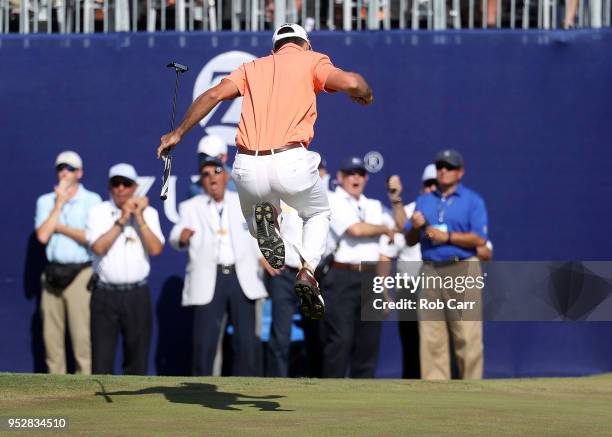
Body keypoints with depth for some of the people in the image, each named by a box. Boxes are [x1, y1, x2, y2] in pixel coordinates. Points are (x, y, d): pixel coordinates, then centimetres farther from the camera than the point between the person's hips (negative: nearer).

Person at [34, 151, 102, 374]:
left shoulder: (92, 200, 1)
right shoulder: (46, 201, 12)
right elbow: (42, 235, -2)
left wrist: (59, 227, -4)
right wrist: (59, 203, -2)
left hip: (80, 273, -4)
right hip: (53, 274, 4)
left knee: (82, 337, -9)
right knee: (51, 336, 4)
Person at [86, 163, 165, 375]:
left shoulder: (148, 213, 6)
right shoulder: (98, 212, 2)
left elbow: (156, 249, -7)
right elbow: (98, 247, -12)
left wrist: (140, 218, -11)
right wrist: (121, 220, -12)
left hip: (137, 294, 2)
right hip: (106, 293, -1)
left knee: (137, 356, 6)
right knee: (102, 355, -3)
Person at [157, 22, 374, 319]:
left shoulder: (254, 67, 22)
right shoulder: (311, 60, 13)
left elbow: (214, 95, 9)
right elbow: (350, 82, -5)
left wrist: (178, 133, 15)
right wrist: (365, 95, 18)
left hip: (247, 167, 2)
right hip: (291, 163, -2)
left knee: (251, 215, 34)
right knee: (318, 214, 28)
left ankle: (263, 219, -4)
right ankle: (307, 270, 2)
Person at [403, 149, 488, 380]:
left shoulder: (473, 201, 5)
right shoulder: (424, 201, 20)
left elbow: (479, 239, -7)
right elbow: (409, 240, 18)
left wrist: (447, 236, -14)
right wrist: (415, 227, -4)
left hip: (462, 269, -4)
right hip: (430, 270, 4)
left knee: (467, 336, -8)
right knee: (431, 338, 0)